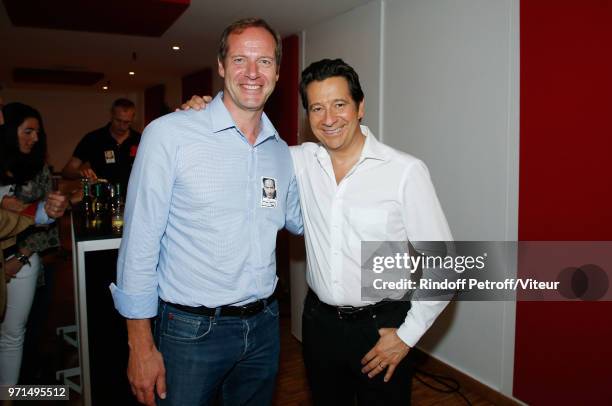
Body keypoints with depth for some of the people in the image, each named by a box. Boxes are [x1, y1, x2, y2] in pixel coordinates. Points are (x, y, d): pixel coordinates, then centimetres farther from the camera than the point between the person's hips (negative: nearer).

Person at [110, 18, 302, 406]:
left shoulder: (282, 151, 4)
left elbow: (299, 220, 18)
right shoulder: (169, 134, -12)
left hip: (264, 325, 5)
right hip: (191, 330, -5)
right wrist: (141, 346, -10)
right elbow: (139, 243, -11)